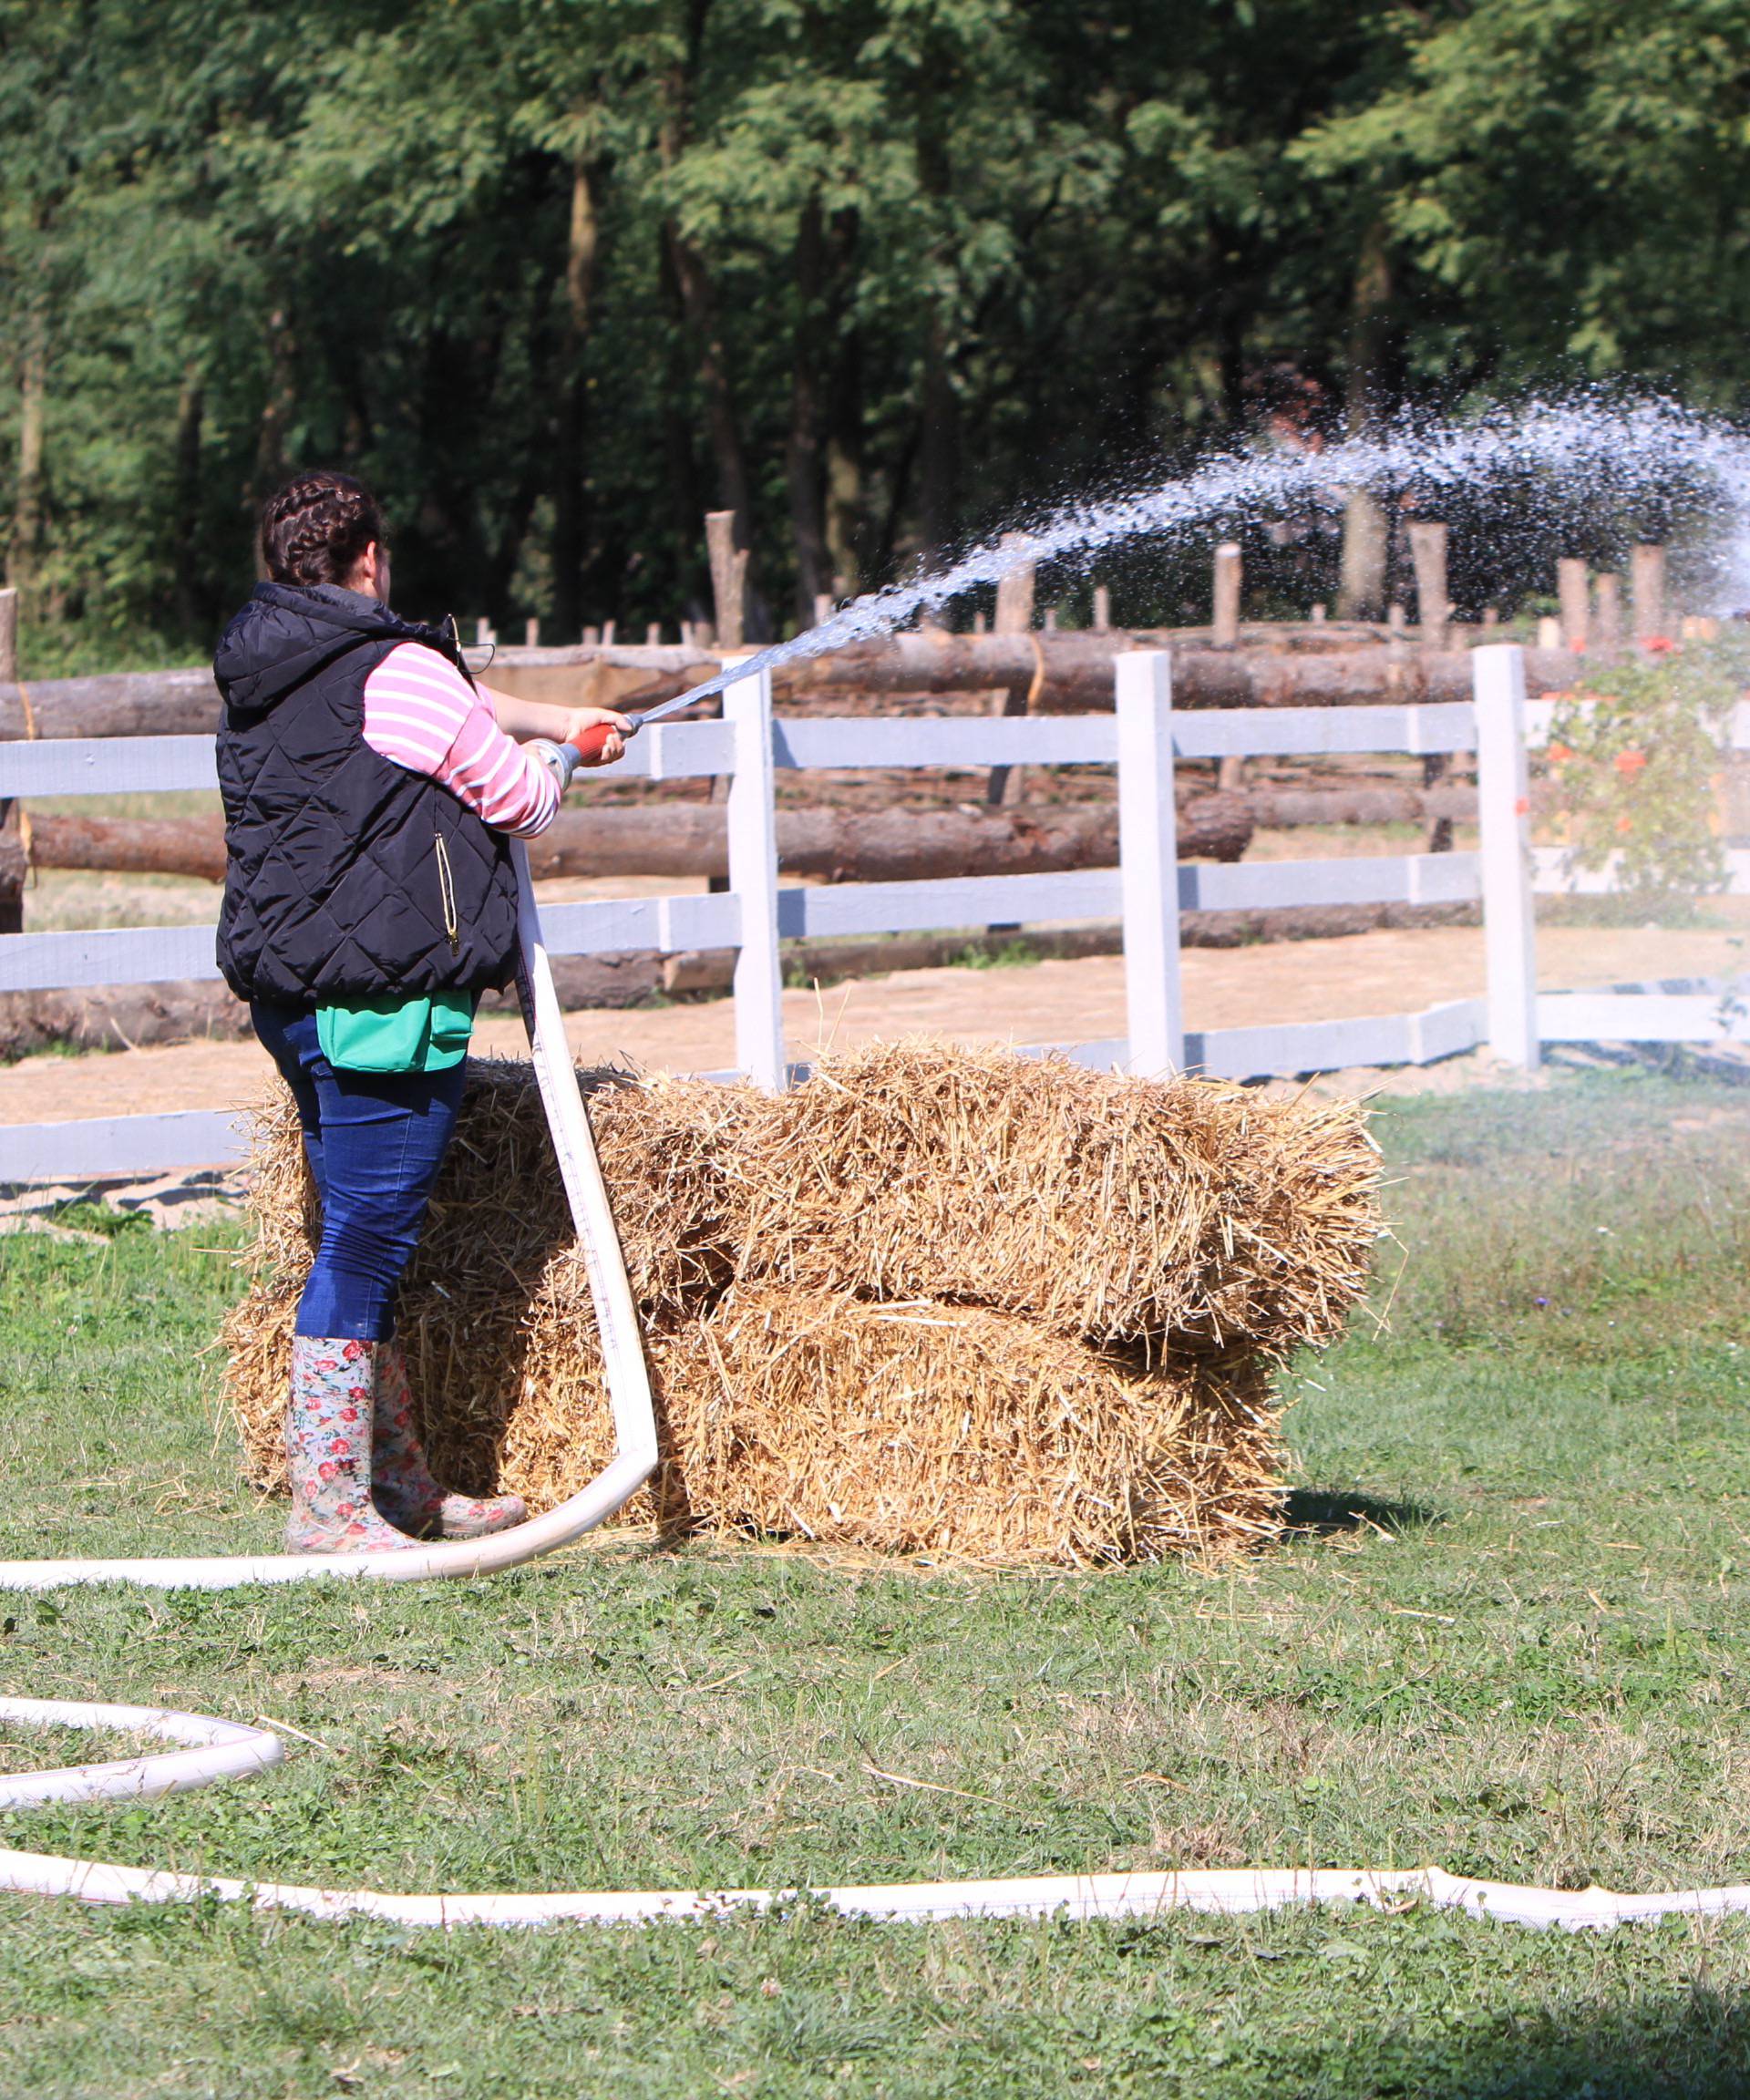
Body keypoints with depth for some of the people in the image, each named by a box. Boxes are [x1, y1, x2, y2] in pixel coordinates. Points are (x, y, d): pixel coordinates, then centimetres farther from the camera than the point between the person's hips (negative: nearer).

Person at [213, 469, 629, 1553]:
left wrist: (557, 720, 43)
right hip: (386, 995, -9)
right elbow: (527, 804, -1)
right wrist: (543, 762, 22)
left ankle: (402, 1483, 25)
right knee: (366, 1244, -7)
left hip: (287, 992, 9)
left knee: (364, 1238, 17)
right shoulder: (397, 672, -13)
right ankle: (328, 1503, -6)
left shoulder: (260, 676, 14)